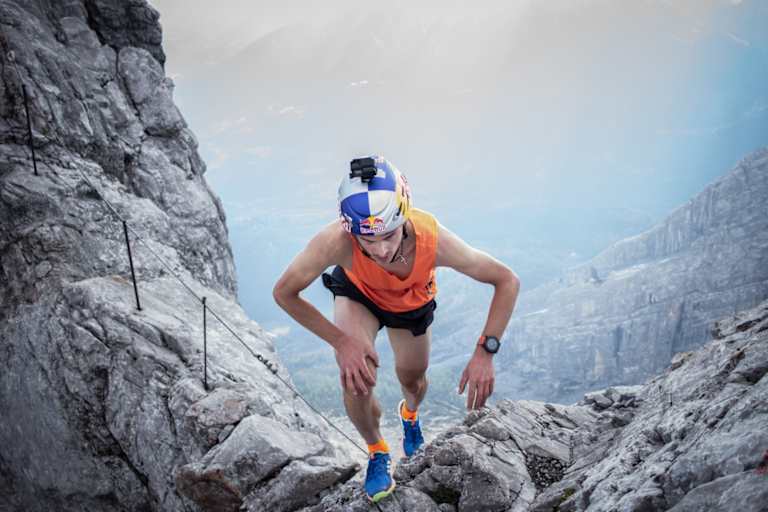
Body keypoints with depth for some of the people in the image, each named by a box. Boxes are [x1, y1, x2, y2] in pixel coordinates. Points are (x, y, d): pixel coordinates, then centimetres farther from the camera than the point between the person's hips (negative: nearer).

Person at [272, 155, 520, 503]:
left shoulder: (432, 239, -44)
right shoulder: (336, 241, -45)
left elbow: (508, 281, -31)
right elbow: (284, 293, -28)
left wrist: (485, 351, -38)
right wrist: (341, 341, -33)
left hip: (412, 302, 1)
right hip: (358, 294, -1)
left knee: (413, 380, 19)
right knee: (356, 381, -21)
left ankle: (410, 414, 60)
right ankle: (377, 451, 14)